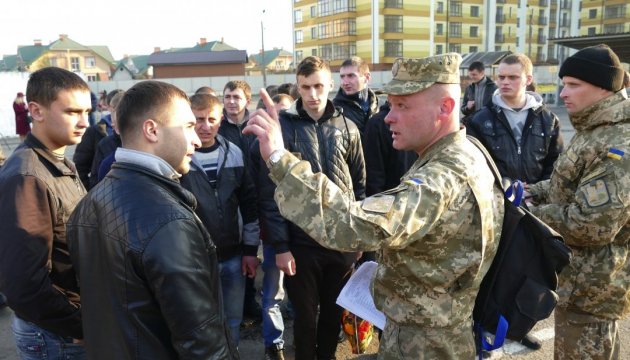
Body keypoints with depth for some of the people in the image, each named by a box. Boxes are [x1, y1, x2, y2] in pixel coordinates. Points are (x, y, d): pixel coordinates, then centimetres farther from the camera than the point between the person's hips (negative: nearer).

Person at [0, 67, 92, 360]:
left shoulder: (62, 166, 6)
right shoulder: (26, 178, -23)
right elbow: (24, 284, -26)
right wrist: (82, 329, -17)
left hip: (76, 321, 8)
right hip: (55, 334, -8)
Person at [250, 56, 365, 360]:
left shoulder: (347, 127, 3)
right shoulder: (282, 128, -8)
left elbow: (359, 184, 9)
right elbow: (269, 193, -9)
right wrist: (280, 246, -11)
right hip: (300, 242, -3)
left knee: (334, 311, 20)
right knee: (305, 315, 15)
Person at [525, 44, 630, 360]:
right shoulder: (594, 131, 8)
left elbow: (592, 225, -30)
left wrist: (528, 213, -18)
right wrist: (533, 191, 1)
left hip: (591, 284, -10)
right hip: (584, 275, 10)